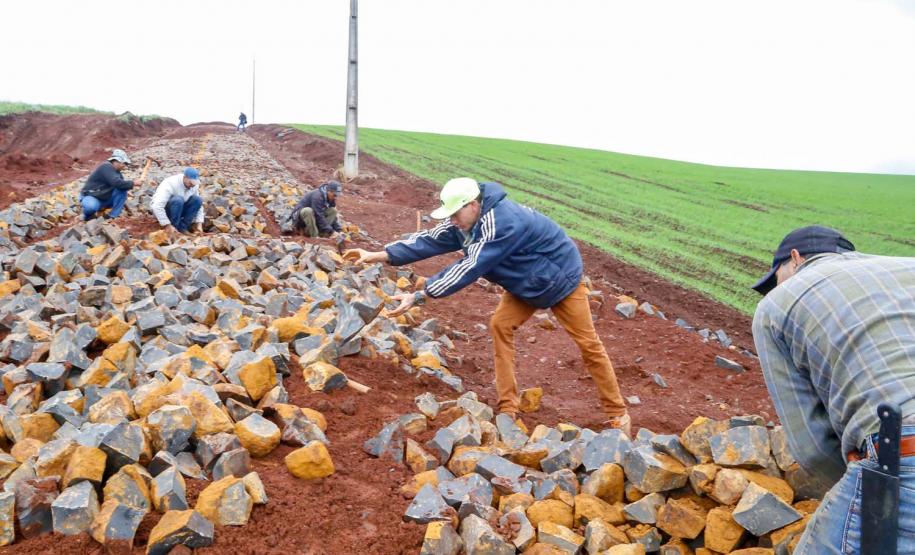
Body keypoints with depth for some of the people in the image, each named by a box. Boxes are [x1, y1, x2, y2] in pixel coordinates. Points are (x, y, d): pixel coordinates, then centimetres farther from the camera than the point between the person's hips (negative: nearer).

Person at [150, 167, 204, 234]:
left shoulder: (194, 185, -10)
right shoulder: (171, 184, -29)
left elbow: (198, 204, -1)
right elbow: (157, 206, -35)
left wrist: (199, 224, -13)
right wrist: (167, 225, -35)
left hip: (178, 210, 6)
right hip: (159, 210, -6)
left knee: (197, 199, -19)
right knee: (178, 200, -36)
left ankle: (182, 228, -13)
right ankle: (172, 228, -21)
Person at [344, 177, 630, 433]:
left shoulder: (501, 222, -37)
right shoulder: (466, 222, -9)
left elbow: (469, 268, -40)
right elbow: (430, 240, -10)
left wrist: (419, 296, -41)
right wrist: (378, 255, -17)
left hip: (560, 279, -8)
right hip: (526, 284, 8)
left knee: (589, 344, 0)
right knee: (500, 326, -4)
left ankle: (617, 414, 13)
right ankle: (508, 409, 2)